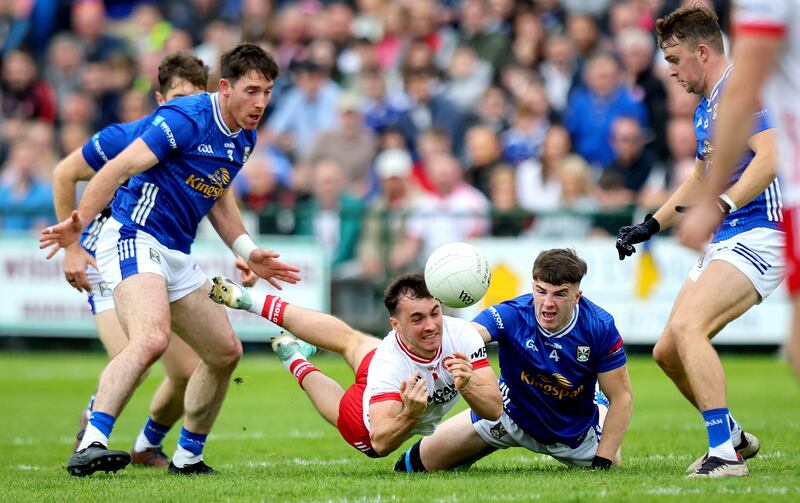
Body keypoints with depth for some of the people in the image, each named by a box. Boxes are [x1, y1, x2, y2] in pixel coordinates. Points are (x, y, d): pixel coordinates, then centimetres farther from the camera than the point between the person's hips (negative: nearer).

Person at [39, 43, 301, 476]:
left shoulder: (244, 138, 13)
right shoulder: (186, 118, -16)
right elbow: (122, 166, -23)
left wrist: (248, 252, 19)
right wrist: (79, 221, -34)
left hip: (176, 255, 10)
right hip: (134, 240, -10)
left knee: (225, 351, 13)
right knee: (151, 339, -32)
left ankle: (187, 456, 28)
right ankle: (90, 446, -41)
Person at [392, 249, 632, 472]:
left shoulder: (599, 327, -28)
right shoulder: (512, 315, -32)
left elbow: (622, 397, -18)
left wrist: (602, 461, -23)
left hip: (575, 432, 1)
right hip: (513, 414, -1)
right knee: (426, 461, -1)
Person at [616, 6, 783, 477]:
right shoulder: (705, 107, 20)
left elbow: (770, 156, -24)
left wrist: (722, 206, -34)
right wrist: (652, 224, 29)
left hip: (758, 233, -10)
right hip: (724, 242, 10)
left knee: (687, 326, -27)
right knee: (667, 350, 8)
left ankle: (725, 455, -27)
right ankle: (732, 436, 24)